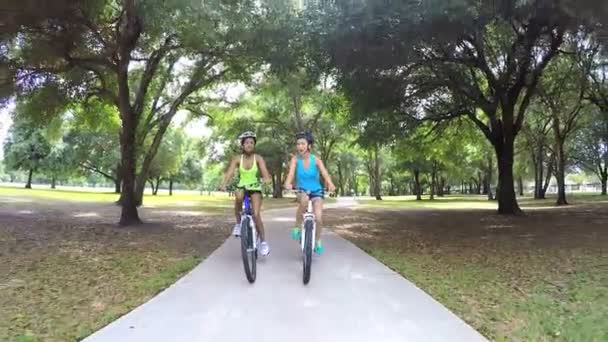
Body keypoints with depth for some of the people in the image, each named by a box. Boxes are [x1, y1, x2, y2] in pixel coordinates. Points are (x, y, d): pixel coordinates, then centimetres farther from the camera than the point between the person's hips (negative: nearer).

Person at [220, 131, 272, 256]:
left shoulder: (258, 158, -10)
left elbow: (264, 171, -25)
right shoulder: (237, 159, -7)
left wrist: (267, 179, -48)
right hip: (242, 187, 1)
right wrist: (223, 184, -38)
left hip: (255, 188, -1)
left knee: (256, 215, -17)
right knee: (239, 195, -36)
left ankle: (263, 241, 0)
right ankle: (238, 223, -14)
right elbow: (229, 172, -19)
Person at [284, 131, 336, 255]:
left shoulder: (316, 160, -15)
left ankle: (317, 241, 13)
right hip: (302, 190, 0)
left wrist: (330, 184, -48)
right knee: (304, 199, -36)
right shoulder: (295, 159, -13)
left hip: (316, 191, 0)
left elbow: (324, 173, -28)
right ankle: (297, 227, -15)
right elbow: (291, 172, -28)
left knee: (318, 217, -15)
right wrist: (288, 183, -50)